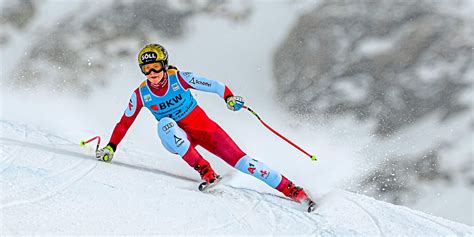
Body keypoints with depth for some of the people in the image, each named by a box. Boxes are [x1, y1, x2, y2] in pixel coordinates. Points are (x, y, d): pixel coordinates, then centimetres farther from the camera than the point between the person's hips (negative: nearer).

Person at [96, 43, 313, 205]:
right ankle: (203, 169, -29)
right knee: (165, 124, -34)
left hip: (203, 127, -1)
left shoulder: (179, 78, -16)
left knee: (240, 161, -15)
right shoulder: (141, 95, -10)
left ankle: (289, 188, -12)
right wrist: (111, 147, 2)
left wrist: (229, 97, -33)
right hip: (178, 139, 1)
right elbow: (125, 122, 4)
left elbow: (214, 86, -14)